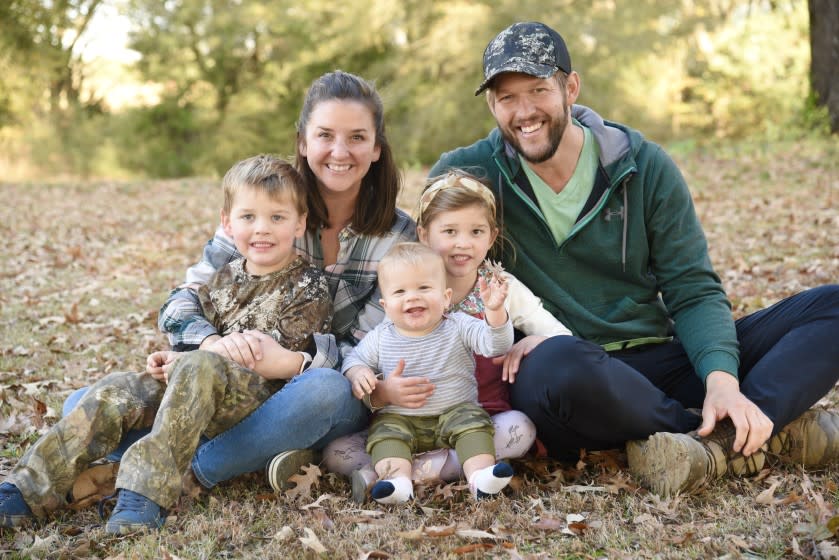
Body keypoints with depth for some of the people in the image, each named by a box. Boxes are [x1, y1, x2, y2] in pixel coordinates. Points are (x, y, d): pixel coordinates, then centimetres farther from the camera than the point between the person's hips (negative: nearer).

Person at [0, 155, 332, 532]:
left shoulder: (308, 286, -5)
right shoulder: (224, 279, 15)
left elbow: (286, 363, -14)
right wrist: (174, 359, -2)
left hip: (264, 394, -7)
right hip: (207, 390, 7)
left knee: (201, 367, -36)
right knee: (116, 391, -11)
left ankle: (149, 488, -41)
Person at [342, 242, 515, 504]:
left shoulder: (458, 327, -3)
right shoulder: (380, 337, 1)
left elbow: (495, 345, -15)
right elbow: (354, 358, 14)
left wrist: (495, 310, -33)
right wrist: (357, 373, -12)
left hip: (456, 411, -1)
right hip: (400, 418, 1)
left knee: (473, 421, -26)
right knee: (385, 431, -25)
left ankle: (480, 474, -39)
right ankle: (397, 479, -43)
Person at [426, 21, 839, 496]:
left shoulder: (645, 167, 3)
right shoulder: (467, 173, -1)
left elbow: (693, 291, 0)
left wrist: (722, 379, -19)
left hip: (660, 361, 3)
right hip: (556, 373, -3)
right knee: (559, 363, -42)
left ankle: (716, 444, -32)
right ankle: (774, 430, -22)